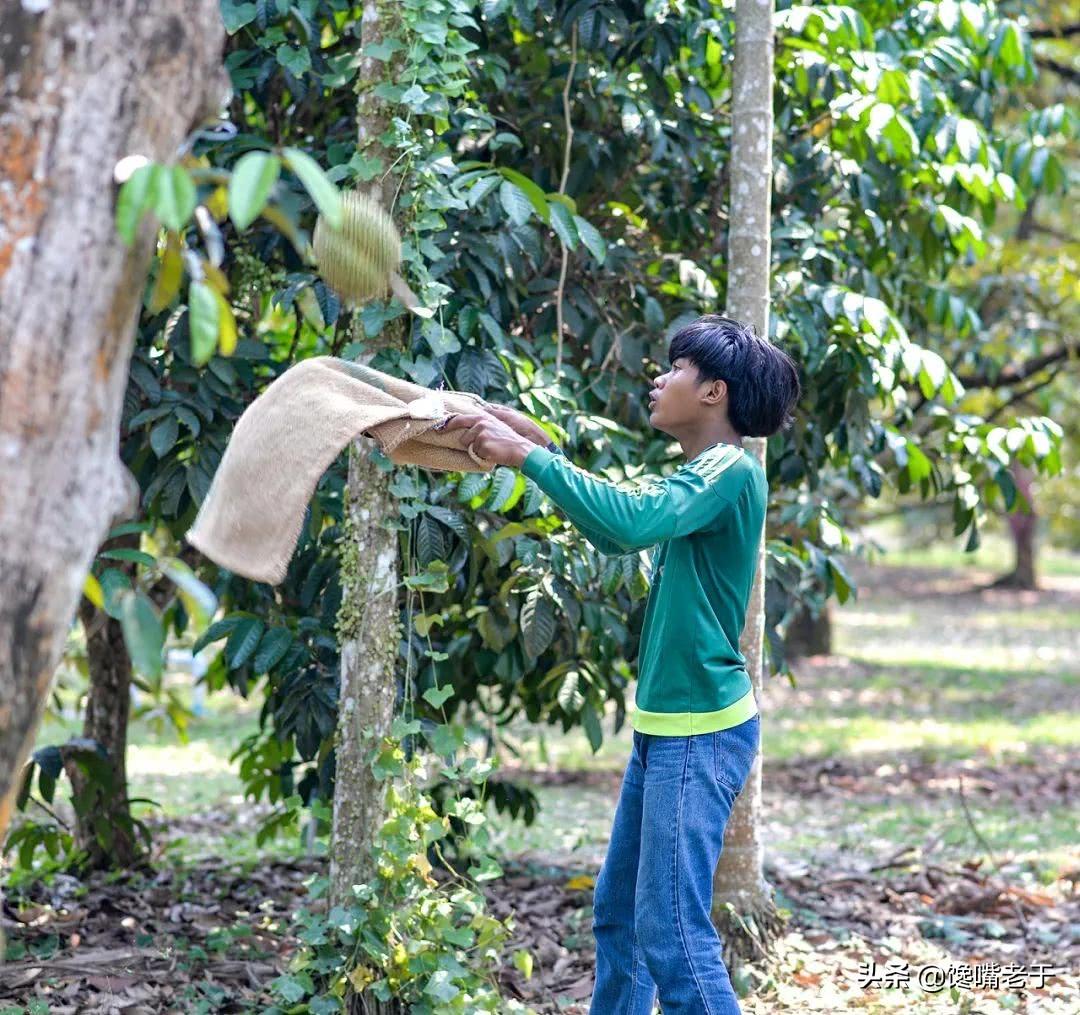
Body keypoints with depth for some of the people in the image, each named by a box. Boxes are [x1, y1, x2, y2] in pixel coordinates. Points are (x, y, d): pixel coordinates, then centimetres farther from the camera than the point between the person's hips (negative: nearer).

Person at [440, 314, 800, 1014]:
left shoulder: (731, 469, -14)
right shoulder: (697, 476, 15)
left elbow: (634, 521, -30)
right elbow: (616, 532, 22)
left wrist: (530, 457, -22)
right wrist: (541, 443, 13)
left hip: (701, 730, -10)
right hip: (664, 724, 10)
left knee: (674, 936, -12)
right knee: (617, 914, 15)